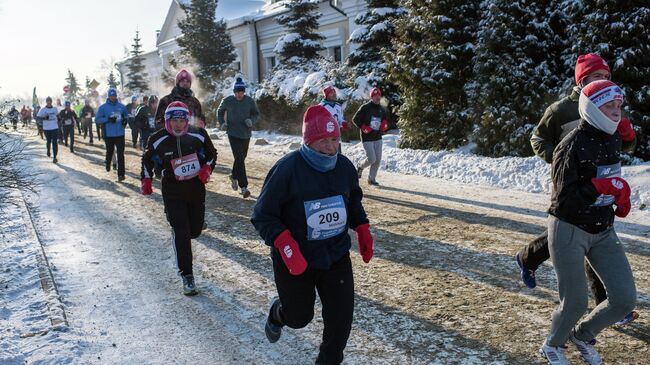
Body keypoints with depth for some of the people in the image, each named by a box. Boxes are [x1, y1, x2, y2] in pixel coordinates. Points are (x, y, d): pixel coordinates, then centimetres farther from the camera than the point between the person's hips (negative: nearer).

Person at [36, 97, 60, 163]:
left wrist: (58, 122, 16)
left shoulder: (55, 108, 6)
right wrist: (44, 118, -23)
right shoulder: (42, 109, -3)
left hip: (55, 128, 1)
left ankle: (54, 157, -4)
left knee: (55, 142, -6)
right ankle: (48, 150, 45)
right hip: (46, 128, -1)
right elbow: (37, 118, -7)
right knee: (48, 141, 13)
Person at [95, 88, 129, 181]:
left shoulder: (121, 106, 6)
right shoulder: (103, 107, -1)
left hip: (120, 134, 1)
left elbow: (126, 115, 21)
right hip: (109, 135, -1)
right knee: (109, 152, 14)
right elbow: (97, 119, -4)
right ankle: (108, 164, 45)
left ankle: (121, 174, -6)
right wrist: (108, 119, -17)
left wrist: (125, 120, -1)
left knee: (120, 154, -6)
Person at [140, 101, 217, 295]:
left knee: (195, 231, 12)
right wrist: (146, 180, 8)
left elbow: (212, 154, 9)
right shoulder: (158, 140, -9)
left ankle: (178, 235, 50)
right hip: (173, 193, -2)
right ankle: (187, 276, -1)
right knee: (181, 233, -11)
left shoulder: (199, 135, -6)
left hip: (196, 189, 3)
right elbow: (147, 159, 11)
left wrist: (207, 168, -8)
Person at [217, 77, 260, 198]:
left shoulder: (250, 101, -5)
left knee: (242, 158, 18)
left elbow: (256, 113, 9)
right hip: (233, 134, -3)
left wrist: (251, 121, -11)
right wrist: (222, 123, -3)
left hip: (246, 134, 3)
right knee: (239, 159, -13)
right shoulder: (227, 101, -7)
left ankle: (233, 176, 45)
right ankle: (243, 187, -12)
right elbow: (220, 112, 11)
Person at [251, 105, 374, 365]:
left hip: (337, 256, 4)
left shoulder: (345, 166, -3)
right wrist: (286, 245, -28)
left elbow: (354, 201, 17)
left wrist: (362, 230, 4)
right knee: (299, 317, 15)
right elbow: (263, 216, -16)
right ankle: (277, 314, 52)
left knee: (341, 317, 2)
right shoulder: (287, 169, -20)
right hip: (295, 261, -4)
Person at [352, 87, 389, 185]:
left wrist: (384, 124, 3)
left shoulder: (382, 109, 11)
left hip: (378, 138, 6)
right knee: (371, 159, -12)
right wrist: (363, 127, -16)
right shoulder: (365, 107, -7)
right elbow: (355, 119, -5)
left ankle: (372, 178, 17)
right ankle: (360, 167, 19)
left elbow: (384, 120, 26)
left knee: (378, 160, 3)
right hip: (367, 138, -6)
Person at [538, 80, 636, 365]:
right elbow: (565, 198, -23)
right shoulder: (573, 146, -20)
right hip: (569, 231, -7)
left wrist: (620, 195, 8)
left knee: (625, 299, 1)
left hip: (603, 231, 7)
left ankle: (582, 336, 29)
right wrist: (600, 187, -31)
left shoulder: (614, 139, 5)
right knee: (576, 303, -2)